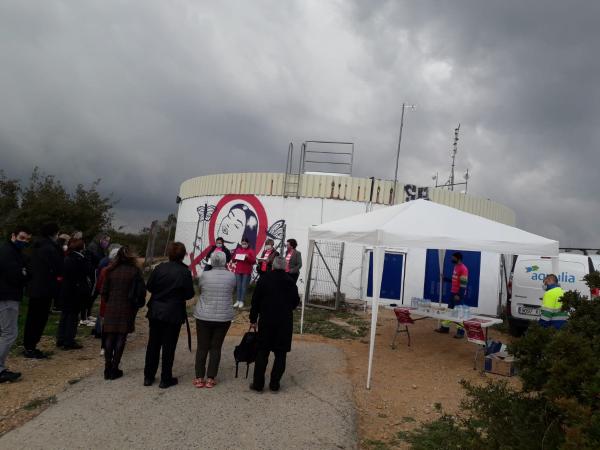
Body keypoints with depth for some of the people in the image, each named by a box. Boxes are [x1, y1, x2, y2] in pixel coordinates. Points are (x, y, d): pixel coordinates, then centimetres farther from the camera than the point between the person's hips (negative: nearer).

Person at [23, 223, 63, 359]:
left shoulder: (38, 247, 13)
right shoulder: (50, 249, -18)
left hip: (35, 288, 10)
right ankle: (30, 348, 5)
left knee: (33, 318, 15)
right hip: (44, 289, -9)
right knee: (39, 319, -1)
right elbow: (58, 269, -17)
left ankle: (29, 346, 23)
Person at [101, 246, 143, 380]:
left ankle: (107, 369, 13)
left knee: (110, 338, 10)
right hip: (127, 309, -3)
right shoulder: (135, 271, -7)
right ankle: (114, 369, 7)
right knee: (121, 338, 4)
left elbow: (104, 291, 4)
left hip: (111, 309, 3)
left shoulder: (110, 271, 1)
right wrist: (135, 307, 6)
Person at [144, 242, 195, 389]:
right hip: (173, 314, -3)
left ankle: (148, 376, 24)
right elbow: (189, 294, -9)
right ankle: (166, 379, 15)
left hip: (155, 312, 3)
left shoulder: (159, 268, -6)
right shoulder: (185, 272, -14)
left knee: (153, 344, 15)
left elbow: (149, 287, 0)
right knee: (169, 346, 7)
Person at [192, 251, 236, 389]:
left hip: (203, 316, 0)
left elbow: (200, 291, 5)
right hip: (224, 317, 0)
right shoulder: (231, 276, -8)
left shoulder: (204, 275, -9)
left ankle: (199, 378, 16)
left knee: (202, 347, 10)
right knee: (216, 348, 9)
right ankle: (210, 379, 13)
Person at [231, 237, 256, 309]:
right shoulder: (238, 250, 9)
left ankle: (242, 301, 4)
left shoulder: (251, 251, -1)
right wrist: (235, 257, -9)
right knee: (238, 286, 5)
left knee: (244, 286, -1)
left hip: (247, 272, -3)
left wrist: (248, 257, -20)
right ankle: (238, 301, 11)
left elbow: (253, 261, -7)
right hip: (238, 271, 3)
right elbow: (233, 260, 12)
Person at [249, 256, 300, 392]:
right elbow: (296, 301, 4)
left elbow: (255, 301, -3)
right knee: (280, 354, 9)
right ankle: (274, 383, 12)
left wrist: (253, 319, 6)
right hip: (285, 322, 0)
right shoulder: (290, 281, -3)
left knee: (262, 353, 8)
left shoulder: (264, 279, -5)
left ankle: (258, 383, 11)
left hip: (266, 321, 0)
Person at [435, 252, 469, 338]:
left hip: (458, 294, -9)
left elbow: (463, 283, -19)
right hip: (452, 292, 9)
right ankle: (445, 327, 20)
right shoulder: (455, 267, 13)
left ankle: (460, 332, 2)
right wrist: (445, 278, 12)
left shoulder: (463, 269, -15)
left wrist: (459, 295, -22)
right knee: (449, 310, 12)